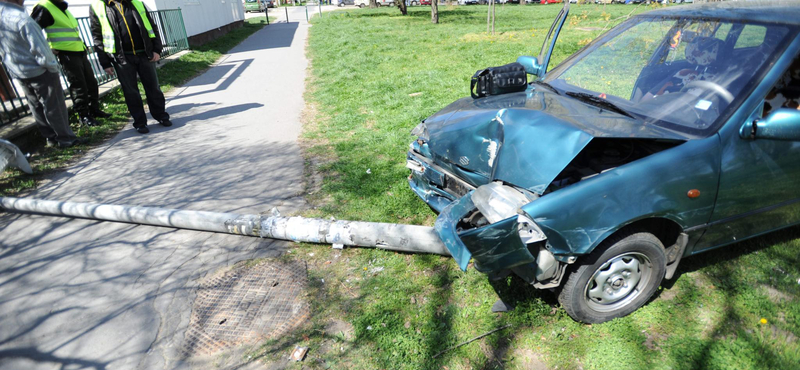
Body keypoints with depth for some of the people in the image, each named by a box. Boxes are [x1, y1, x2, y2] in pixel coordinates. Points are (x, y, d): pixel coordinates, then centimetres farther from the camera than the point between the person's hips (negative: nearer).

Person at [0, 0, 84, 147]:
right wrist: (53, 66, -6)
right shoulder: (22, 19, -24)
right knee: (54, 106, 1)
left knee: (36, 106, 15)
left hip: (17, 73, 8)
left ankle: (51, 137, 24)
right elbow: (39, 48, -20)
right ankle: (66, 138, 7)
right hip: (39, 71, -8)